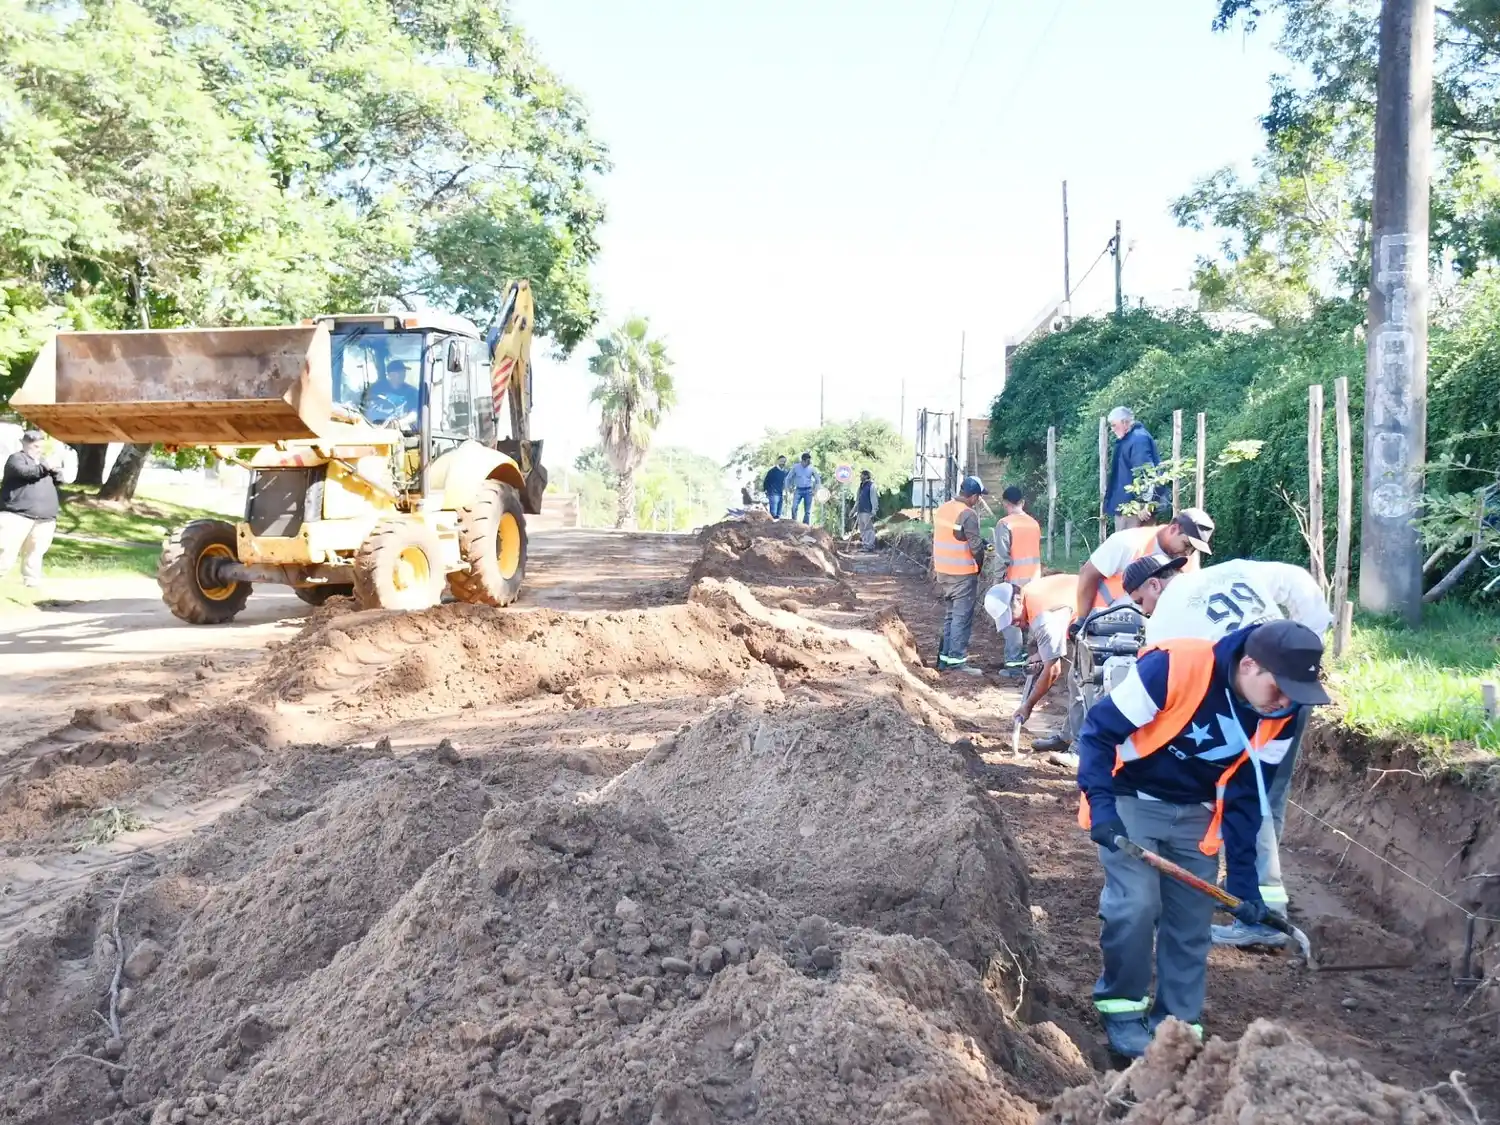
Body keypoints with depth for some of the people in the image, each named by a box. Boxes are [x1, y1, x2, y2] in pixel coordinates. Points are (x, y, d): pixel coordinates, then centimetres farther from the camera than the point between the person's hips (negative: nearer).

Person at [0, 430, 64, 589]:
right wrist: (44, 467, -24)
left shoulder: (43, 460, 24)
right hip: (17, 514, -6)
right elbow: (23, 471, -16)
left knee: (35, 554, 8)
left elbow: (58, 481, 19)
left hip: (45, 518, 6)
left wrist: (56, 470, -2)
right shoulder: (16, 458, 3)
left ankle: (32, 584, 15)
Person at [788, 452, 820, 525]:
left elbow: (818, 480, 12)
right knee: (794, 508, -19)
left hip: (808, 491, 1)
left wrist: (815, 490, 4)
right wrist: (790, 489, 2)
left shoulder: (811, 468, 0)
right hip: (798, 490, -1)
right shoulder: (796, 467, -4)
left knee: (807, 511, 2)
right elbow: (788, 478, 7)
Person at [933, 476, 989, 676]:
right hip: (963, 574, -8)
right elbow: (976, 546, -16)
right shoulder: (968, 515, -18)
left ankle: (945, 658, 18)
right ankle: (958, 660, 0)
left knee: (950, 615, 16)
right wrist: (979, 564, 3)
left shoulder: (942, 509, 6)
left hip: (943, 571, 8)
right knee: (962, 617, -1)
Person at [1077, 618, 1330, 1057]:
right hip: (1131, 803, -5)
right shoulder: (1173, 667, -31)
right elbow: (1099, 731, -21)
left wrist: (1243, 879, -4)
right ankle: (1122, 1010, 6)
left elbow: (1247, 795, -2)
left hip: (1196, 815, 5)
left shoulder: (1281, 716, -12)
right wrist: (1101, 805, -30)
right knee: (1136, 906, -16)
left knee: (1192, 922, 5)